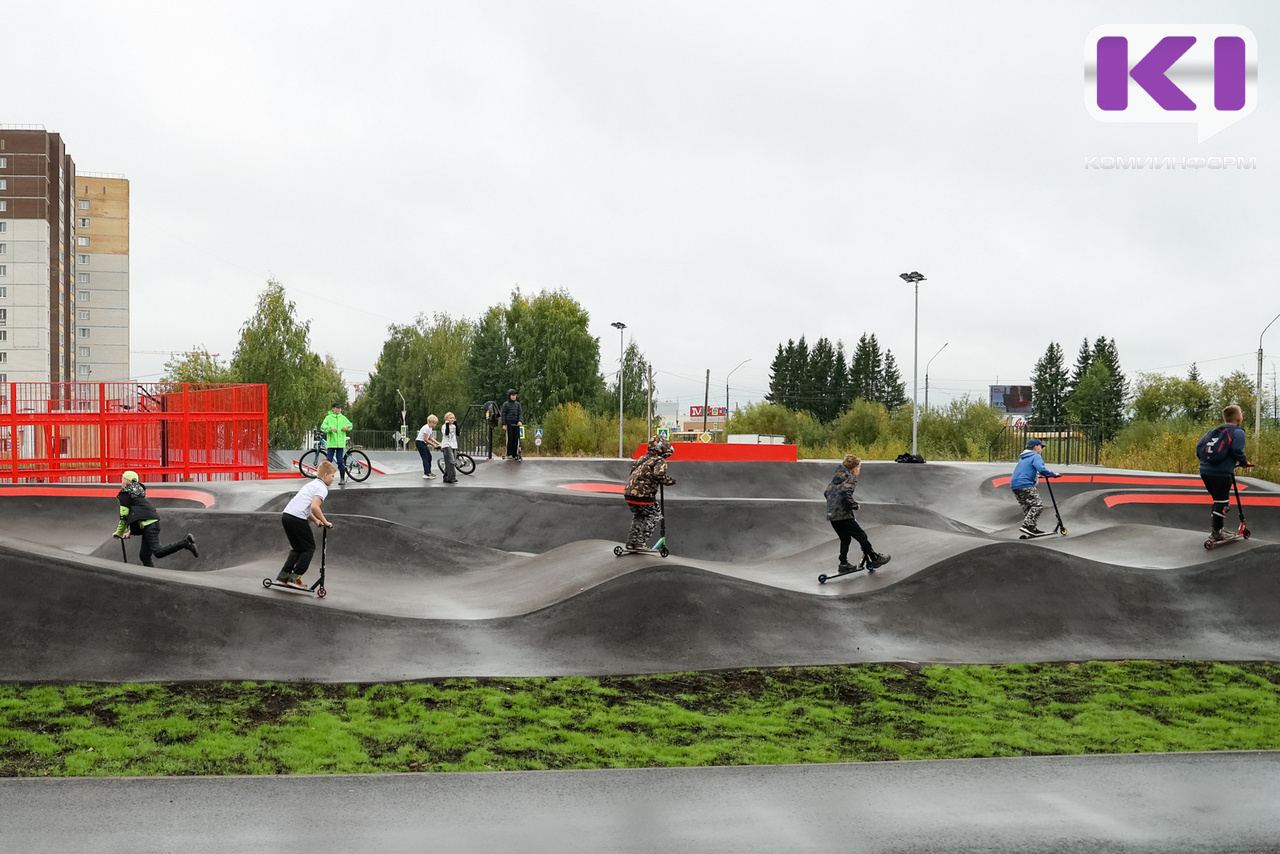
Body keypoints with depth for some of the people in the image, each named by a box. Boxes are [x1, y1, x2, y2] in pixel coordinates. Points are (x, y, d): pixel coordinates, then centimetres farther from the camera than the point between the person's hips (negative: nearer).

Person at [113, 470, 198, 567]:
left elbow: (124, 515, 0)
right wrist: (130, 532, 28)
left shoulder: (125, 494, 3)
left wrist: (119, 533, 11)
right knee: (144, 555, 9)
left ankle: (185, 542, -29)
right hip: (154, 522, 9)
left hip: (148, 525, -9)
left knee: (157, 551, -21)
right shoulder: (137, 492, 29)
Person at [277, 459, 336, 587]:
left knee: (297, 548, 20)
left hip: (286, 515, 9)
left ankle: (283, 575, 15)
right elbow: (314, 506, -18)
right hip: (297, 518, -9)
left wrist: (315, 520, 24)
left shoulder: (311, 484, 26)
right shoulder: (322, 488, -4)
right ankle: (295, 577, 0)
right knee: (309, 548, 4)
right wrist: (325, 522, -9)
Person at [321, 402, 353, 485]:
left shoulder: (343, 418, 10)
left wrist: (347, 427, -6)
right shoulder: (328, 418, 2)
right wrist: (330, 428, -24)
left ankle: (342, 479, 8)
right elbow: (322, 427, -6)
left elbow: (350, 425, 17)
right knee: (329, 461, 2)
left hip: (340, 443, 1)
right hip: (331, 443, -1)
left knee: (341, 461, 1)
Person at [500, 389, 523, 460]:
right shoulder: (505, 404, 3)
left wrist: (520, 421, -9)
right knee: (509, 438, -5)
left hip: (516, 424, 3)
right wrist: (504, 424, -6)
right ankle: (509, 454, 0)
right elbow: (503, 414, 2)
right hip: (509, 424, -3)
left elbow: (520, 413, 8)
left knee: (516, 438, 1)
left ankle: (515, 454, 6)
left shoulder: (517, 404, 12)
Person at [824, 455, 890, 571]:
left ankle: (844, 564, 17)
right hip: (843, 514, -8)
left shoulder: (836, 477, 18)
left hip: (831, 514, 8)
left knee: (845, 539, 19)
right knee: (862, 537, 3)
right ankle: (875, 559, 10)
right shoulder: (851, 478, -7)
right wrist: (854, 505, -12)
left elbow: (826, 492, 20)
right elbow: (846, 493, -24)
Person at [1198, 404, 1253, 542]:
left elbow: (1199, 446, 15)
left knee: (1219, 500, 21)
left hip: (1205, 470, 7)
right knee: (1222, 502, 2)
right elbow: (1237, 450, -15)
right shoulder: (1238, 431, 0)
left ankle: (1215, 527, 25)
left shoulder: (1214, 431, 18)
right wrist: (1244, 462, 2)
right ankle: (1217, 532, 5)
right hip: (1221, 473, -7)